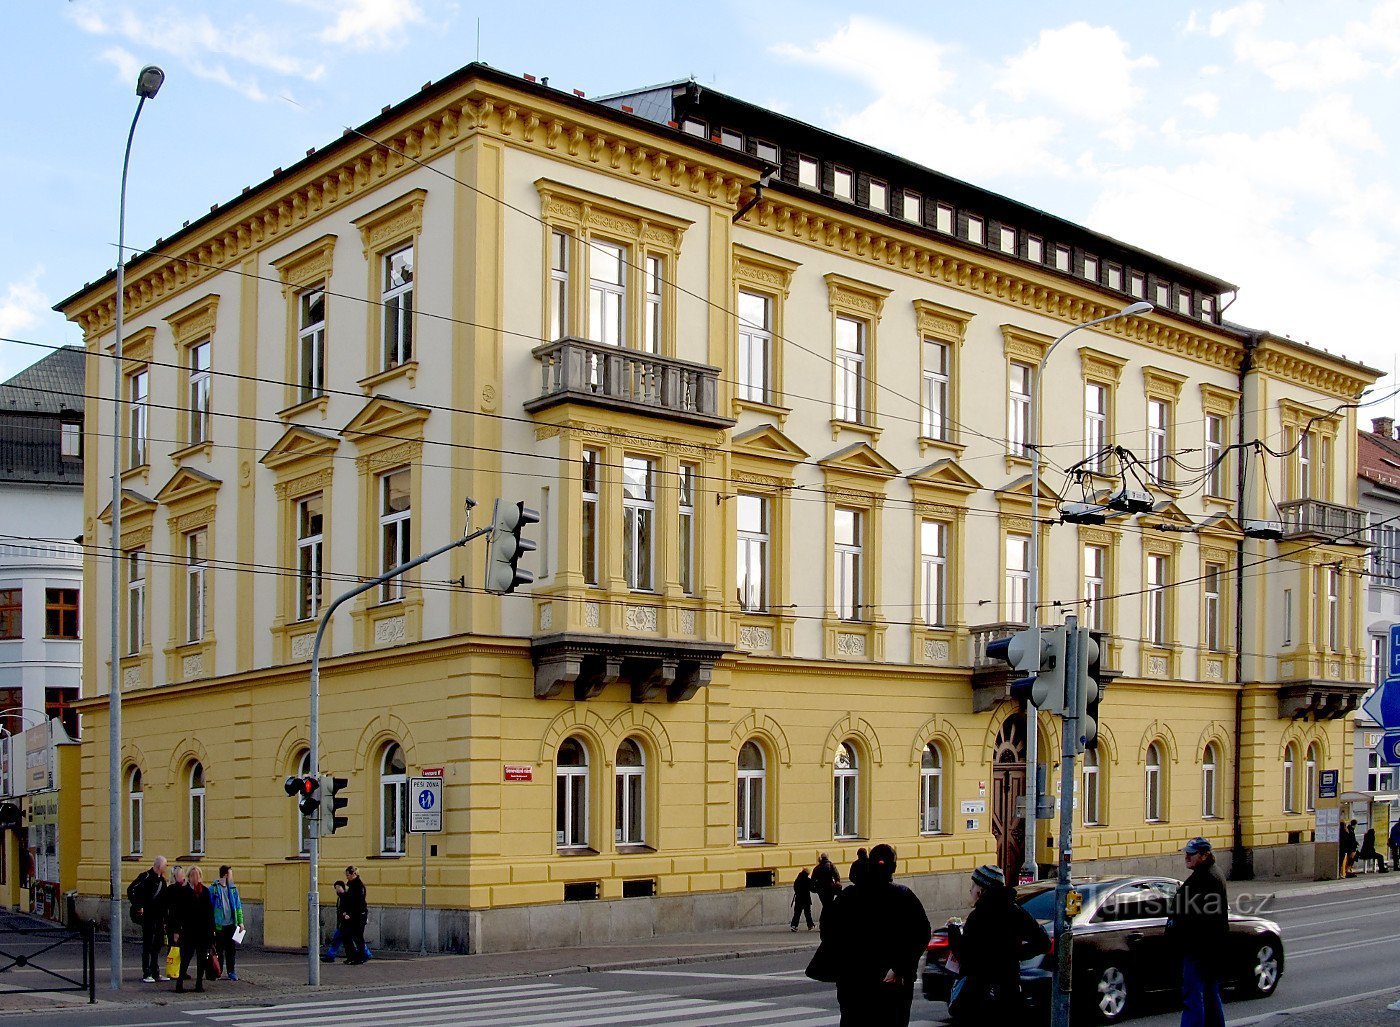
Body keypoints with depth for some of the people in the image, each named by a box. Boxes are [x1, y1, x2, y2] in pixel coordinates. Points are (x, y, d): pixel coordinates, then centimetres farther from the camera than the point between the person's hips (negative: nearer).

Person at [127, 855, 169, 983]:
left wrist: (164, 919, 13)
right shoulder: (146, 876, -10)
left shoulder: (162, 880, 14)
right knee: (147, 945, -2)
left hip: (159, 917, 8)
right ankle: (146, 974, 2)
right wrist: (138, 907, -19)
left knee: (157, 945, 11)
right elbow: (130, 890, -16)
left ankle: (156, 973, 18)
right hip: (148, 916, -8)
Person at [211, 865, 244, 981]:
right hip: (219, 925, -4)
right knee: (219, 949, 2)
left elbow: (238, 906, 14)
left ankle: (231, 971, 14)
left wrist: (240, 922, 9)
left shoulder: (233, 888, 9)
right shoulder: (214, 889, -5)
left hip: (231, 924, 4)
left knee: (231, 948, 6)